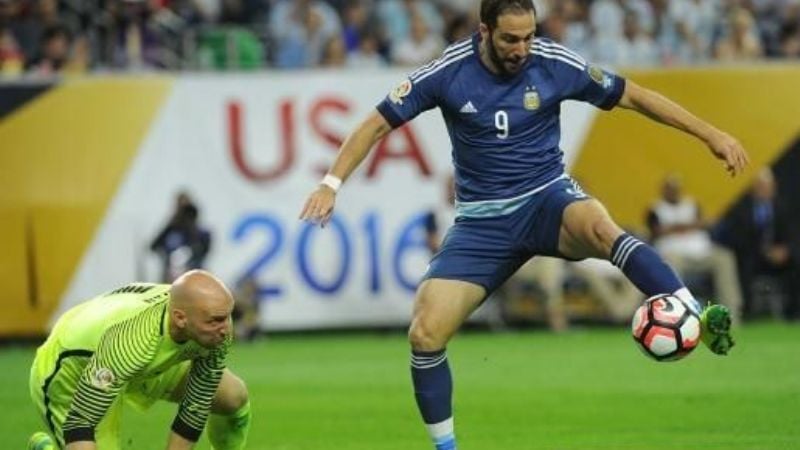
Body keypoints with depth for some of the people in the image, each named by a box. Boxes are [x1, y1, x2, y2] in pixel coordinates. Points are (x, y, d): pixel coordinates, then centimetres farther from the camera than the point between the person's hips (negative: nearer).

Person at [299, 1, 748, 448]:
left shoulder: (555, 64, -9)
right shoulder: (448, 73, -10)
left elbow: (632, 95, 0)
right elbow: (379, 123, -2)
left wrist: (711, 134, -2)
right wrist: (332, 183, -13)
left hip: (546, 197, -1)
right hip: (483, 219, 1)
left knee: (598, 226, -38)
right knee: (425, 334, -12)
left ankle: (701, 320, -49)